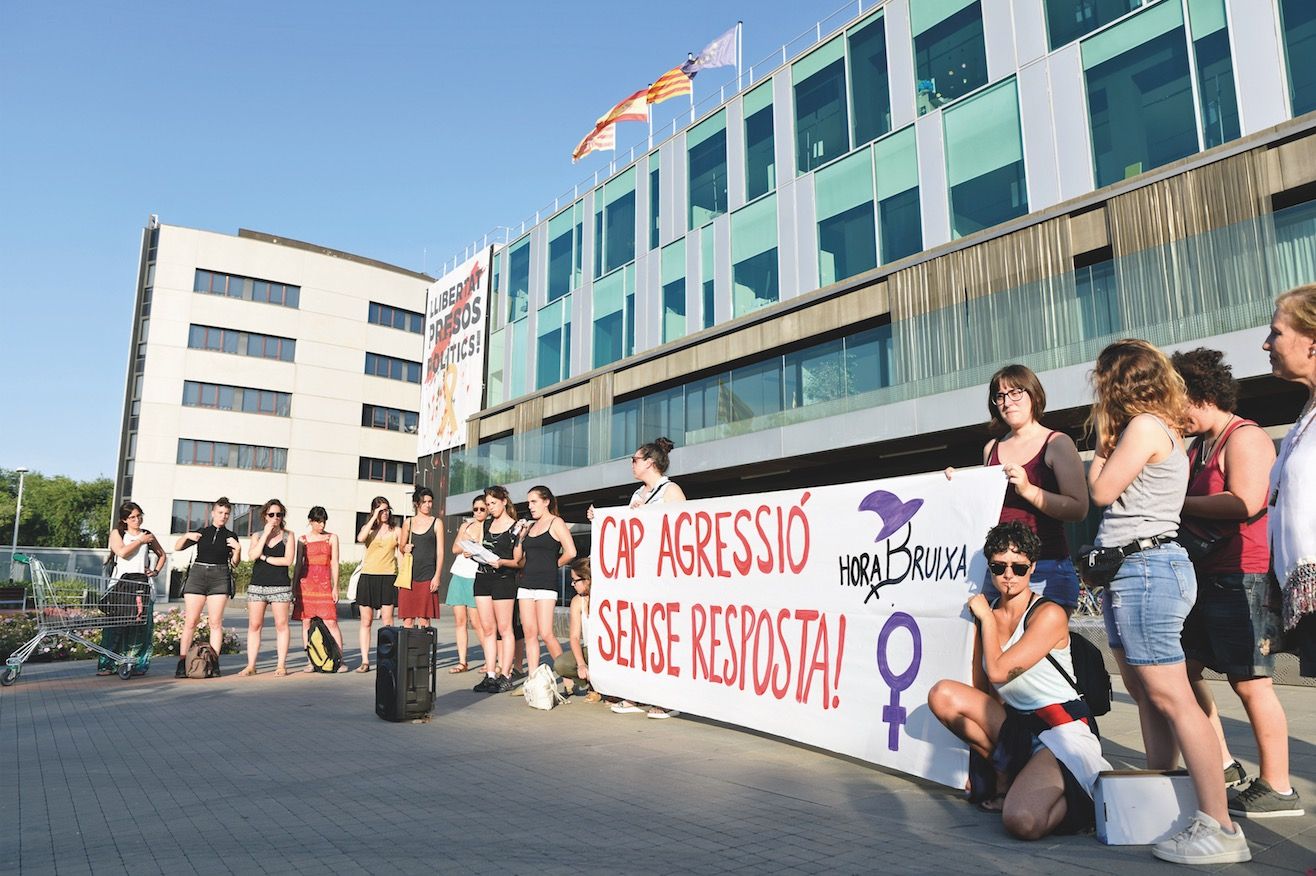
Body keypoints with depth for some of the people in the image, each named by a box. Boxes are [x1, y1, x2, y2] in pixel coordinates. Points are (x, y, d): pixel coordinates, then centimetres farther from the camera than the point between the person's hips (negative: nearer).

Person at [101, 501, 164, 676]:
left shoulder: (148, 535, 16)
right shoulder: (117, 533, 9)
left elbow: (161, 554, 28)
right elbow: (122, 552, -9)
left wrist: (156, 571, 13)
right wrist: (140, 541, -1)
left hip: (141, 582, 2)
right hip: (121, 580, -2)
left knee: (141, 623, -3)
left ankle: (137, 664, 2)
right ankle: (107, 665, -3)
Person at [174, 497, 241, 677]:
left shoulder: (231, 536, 10)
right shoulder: (202, 532, 12)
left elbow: (234, 563, 9)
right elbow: (177, 547, 15)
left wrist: (237, 549, -9)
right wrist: (186, 536, -3)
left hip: (220, 577, 0)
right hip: (198, 575, 1)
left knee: (216, 622, -3)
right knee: (190, 621, -4)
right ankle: (182, 662, -1)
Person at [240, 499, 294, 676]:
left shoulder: (288, 536, 6)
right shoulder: (257, 536, 11)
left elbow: (288, 560, -7)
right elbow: (252, 556, -7)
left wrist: (264, 557, -5)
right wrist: (266, 534, -7)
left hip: (280, 585, -2)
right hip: (257, 585, 2)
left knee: (281, 625, -2)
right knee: (254, 625, 1)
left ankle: (281, 665, 2)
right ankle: (251, 665, 6)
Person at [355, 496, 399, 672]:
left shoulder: (395, 531, 9)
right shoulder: (368, 529, 9)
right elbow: (360, 538, -15)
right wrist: (374, 518, -11)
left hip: (388, 578, -1)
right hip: (368, 577, 1)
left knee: (387, 621, -6)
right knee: (366, 621, 2)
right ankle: (365, 661, 7)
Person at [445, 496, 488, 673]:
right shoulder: (465, 526, 15)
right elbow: (455, 548, 6)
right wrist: (467, 543, -11)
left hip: (476, 577, -5)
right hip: (458, 575, 5)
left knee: (476, 622, -9)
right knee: (459, 620, 3)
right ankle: (462, 662, 9)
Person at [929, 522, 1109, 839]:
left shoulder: (1049, 614, -12)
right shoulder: (987, 614, 7)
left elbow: (998, 671, -19)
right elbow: (979, 690, 11)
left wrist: (987, 618, -7)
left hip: (1062, 729, -7)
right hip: (1014, 725, 7)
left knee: (1021, 822, -29)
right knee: (942, 693, -16)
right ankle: (1007, 774, 4)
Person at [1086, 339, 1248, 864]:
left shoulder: (1145, 426, -11)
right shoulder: (1162, 429, 19)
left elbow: (1101, 490, -11)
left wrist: (1103, 439, 1)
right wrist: (1109, 438, 16)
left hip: (1145, 568, -11)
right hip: (1135, 571, 11)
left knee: (1171, 699, -10)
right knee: (1146, 697, 14)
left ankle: (1219, 828, -6)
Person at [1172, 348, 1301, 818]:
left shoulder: (1245, 437, -9)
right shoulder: (1197, 446, 19)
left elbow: (1245, 502, -23)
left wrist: (1178, 502, -14)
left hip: (1241, 576, -10)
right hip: (1203, 574, 10)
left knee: (1249, 682, -4)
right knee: (1183, 668, 11)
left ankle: (1277, 789, 8)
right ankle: (1223, 766, 21)